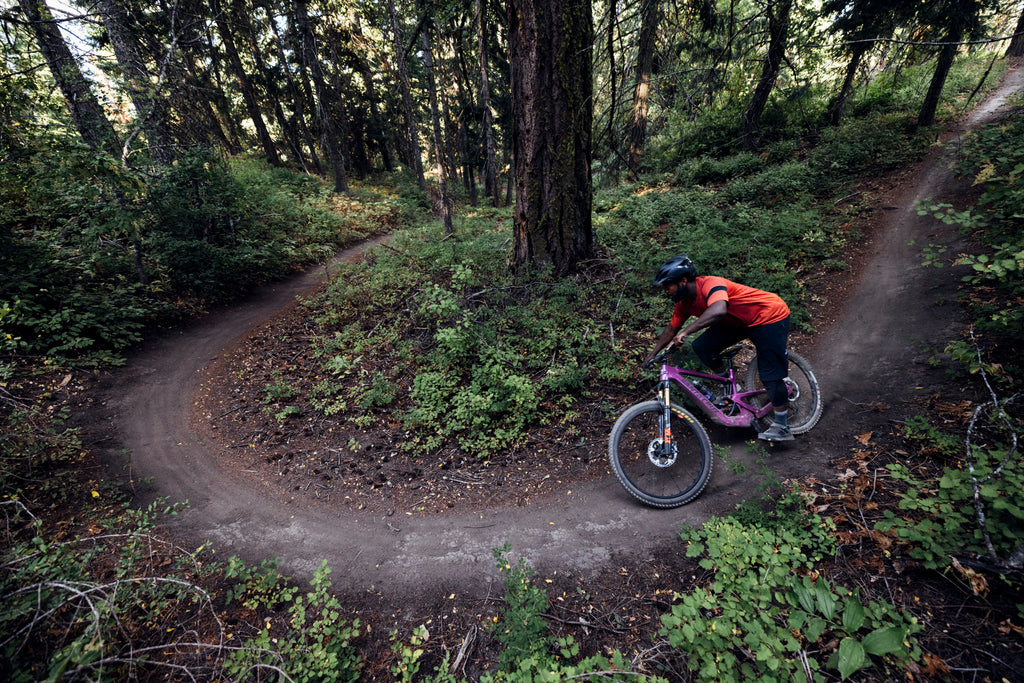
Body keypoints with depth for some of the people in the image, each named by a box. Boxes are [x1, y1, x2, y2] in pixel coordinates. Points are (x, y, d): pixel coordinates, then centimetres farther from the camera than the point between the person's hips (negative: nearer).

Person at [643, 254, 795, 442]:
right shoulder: (685, 303, -5)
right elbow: (671, 329, 6)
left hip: (772, 316, -7)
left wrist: (686, 331, -53)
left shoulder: (710, 284, -31)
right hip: (741, 321, 8)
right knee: (702, 347, -9)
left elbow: (718, 310, -52)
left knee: (770, 374, -8)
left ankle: (781, 428, 8)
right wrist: (652, 355, 6)